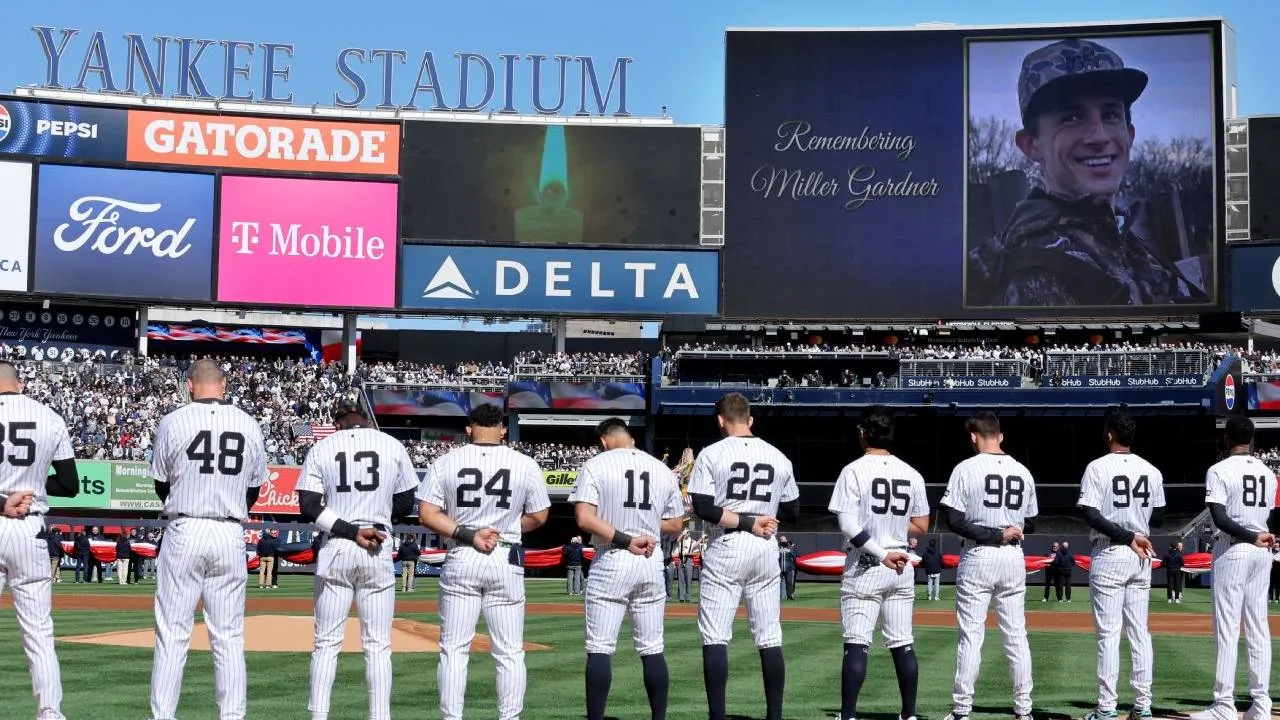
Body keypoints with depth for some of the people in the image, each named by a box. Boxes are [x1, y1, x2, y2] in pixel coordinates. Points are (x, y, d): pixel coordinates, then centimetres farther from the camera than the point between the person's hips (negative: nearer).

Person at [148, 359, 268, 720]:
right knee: (229, 636, 7)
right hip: (231, 536, 2)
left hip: (184, 532, -2)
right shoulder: (250, 425, 3)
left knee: (172, 634, 2)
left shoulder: (173, 422, -4)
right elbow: (254, 490, 10)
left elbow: (162, 486, 6)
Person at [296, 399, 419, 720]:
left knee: (327, 642, 6)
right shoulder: (393, 446, 4)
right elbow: (405, 505, 8)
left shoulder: (321, 448, 4)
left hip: (335, 550, 0)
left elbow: (308, 508, -5)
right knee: (377, 645, 4)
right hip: (378, 553, 0)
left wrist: (349, 530, -9)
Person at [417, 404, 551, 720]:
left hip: (460, 561, 0)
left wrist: (467, 534, -8)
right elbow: (538, 517, 5)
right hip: (507, 560, 0)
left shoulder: (446, 462, 0)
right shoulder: (525, 464, -1)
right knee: (510, 652, 6)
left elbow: (427, 515, -5)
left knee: (454, 648, 6)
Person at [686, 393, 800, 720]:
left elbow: (703, 508, -13)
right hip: (766, 550, 4)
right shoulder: (778, 458, 7)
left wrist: (744, 522, -10)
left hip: (726, 549, -4)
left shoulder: (712, 454, -4)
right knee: (770, 639, 8)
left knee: (715, 637, 0)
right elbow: (793, 512, 12)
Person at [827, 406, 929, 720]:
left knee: (856, 644, -5)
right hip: (902, 569, 5)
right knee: (902, 644, 11)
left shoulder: (854, 470, -8)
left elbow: (848, 526, -17)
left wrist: (881, 554, -16)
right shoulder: (912, 475, 6)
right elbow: (921, 526, 10)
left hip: (864, 567, -5)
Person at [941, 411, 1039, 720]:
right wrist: (1007, 532, 9)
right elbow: (1030, 525, 13)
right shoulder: (1023, 472, 8)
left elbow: (954, 521, -13)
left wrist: (994, 534, -12)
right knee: (1016, 635, 9)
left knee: (971, 635, -1)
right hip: (1013, 559, 4)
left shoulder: (966, 469, -6)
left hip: (978, 558, -4)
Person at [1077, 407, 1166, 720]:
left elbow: (1091, 516, -17)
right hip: (1142, 557, 5)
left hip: (1109, 556, -5)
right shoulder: (1151, 471, 6)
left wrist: (1127, 537, -15)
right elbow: (1158, 519, 10)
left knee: (1108, 633, -3)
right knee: (1139, 631, 9)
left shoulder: (1097, 468, -9)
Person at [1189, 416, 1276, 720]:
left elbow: (1220, 519, -18)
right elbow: (1272, 519, 12)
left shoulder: (1219, 471, -8)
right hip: (1263, 552, 6)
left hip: (1233, 551, -6)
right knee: (1259, 628, 8)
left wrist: (1252, 537, -15)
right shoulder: (1268, 473, 10)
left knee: (1227, 629, -5)